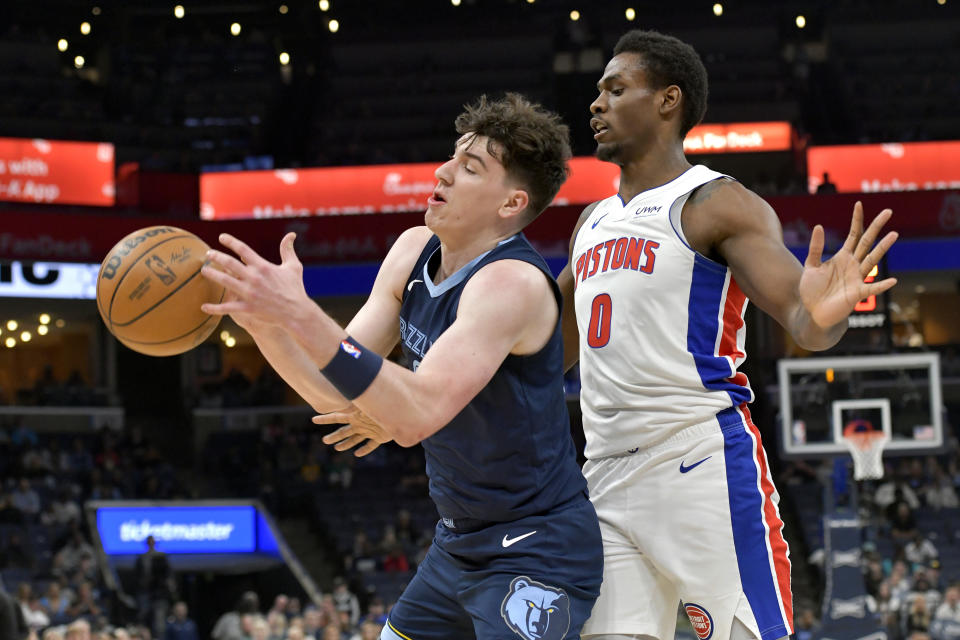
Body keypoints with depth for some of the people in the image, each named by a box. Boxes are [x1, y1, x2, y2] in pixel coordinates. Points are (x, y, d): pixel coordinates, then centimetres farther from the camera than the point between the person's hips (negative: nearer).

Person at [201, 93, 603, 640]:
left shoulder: (514, 283, -24)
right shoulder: (414, 252, 2)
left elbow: (419, 414, -35)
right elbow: (336, 393, 1)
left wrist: (301, 316, -39)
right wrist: (260, 319, -16)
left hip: (537, 556, -9)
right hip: (459, 546, 9)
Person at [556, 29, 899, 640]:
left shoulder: (718, 205, -4)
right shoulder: (595, 221, 19)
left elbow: (798, 316, -16)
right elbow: (552, 350, 32)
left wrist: (823, 315, -38)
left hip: (706, 467, -7)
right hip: (607, 477, 7)